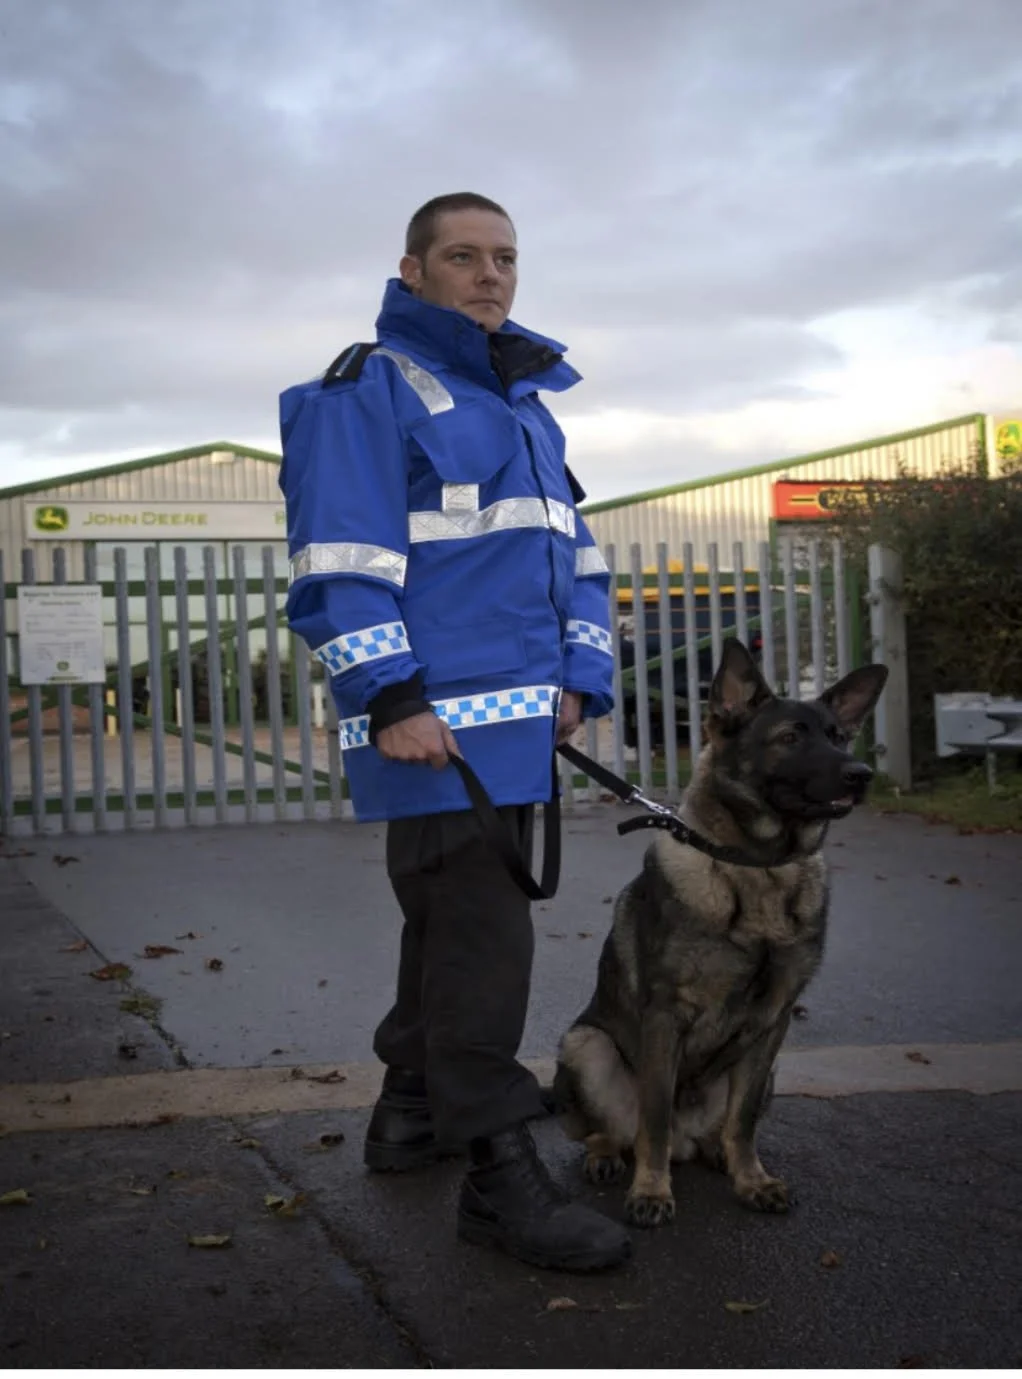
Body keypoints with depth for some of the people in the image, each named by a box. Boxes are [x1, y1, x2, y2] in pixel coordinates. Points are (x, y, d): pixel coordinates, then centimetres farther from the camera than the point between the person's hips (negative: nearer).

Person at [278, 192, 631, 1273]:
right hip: (434, 720, -9)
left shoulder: (525, 403, 22)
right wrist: (391, 698, -21)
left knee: (454, 920, 16)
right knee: (479, 932, -10)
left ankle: (410, 1112, 30)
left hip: (515, 724, 9)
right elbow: (340, 558, -14)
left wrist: (579, 678, 10)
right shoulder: (370, 389, -4)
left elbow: (573, 555, 21)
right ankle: (500, 1175, -4)